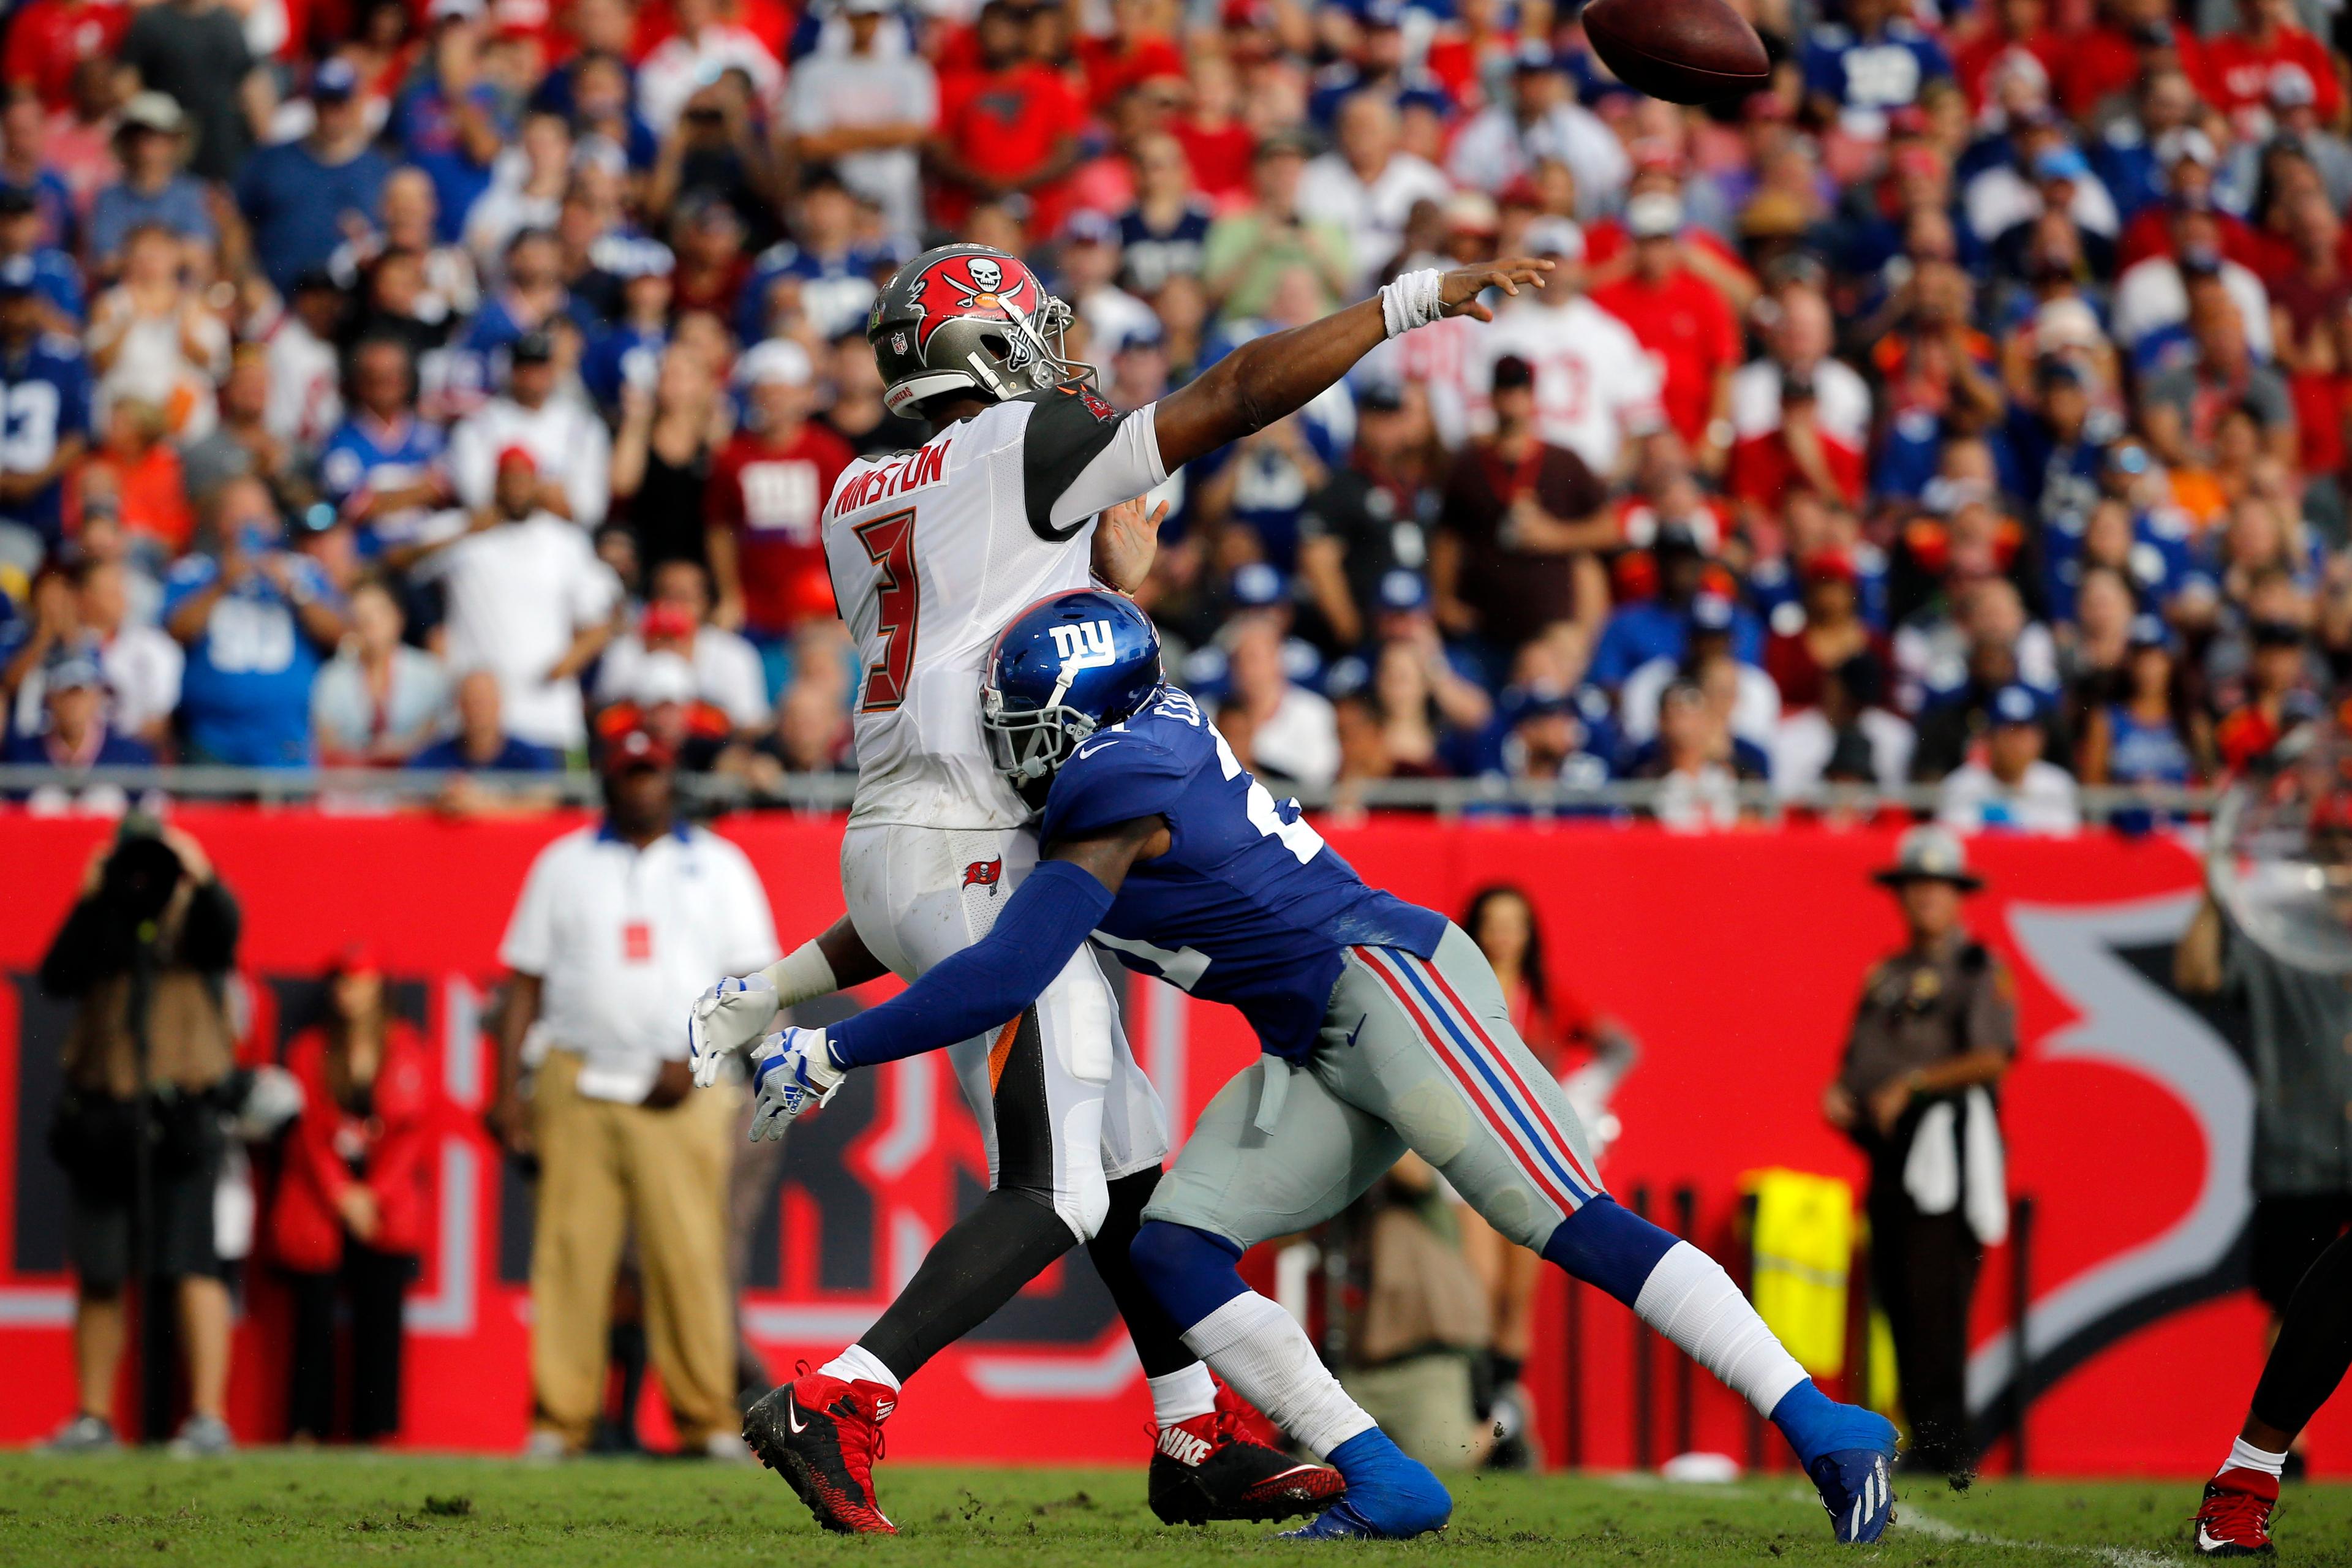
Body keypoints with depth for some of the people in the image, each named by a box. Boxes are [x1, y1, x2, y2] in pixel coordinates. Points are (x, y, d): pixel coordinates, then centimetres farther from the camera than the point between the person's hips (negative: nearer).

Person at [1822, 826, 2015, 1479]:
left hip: (1946, 1139, -7)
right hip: (1888, 1148, 7)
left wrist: (1909, 1085, -13)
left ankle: (1947, 1442, -16)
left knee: (1935, 1297, -15)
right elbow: (1860, 1058, 25)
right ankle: (1923, 1441, 5)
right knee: (1897, 1297, 2)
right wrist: (1840, 1094, 3)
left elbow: (1992, 1057, -10)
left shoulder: (1980, 969, 3)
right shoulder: (1886, 977, 24)